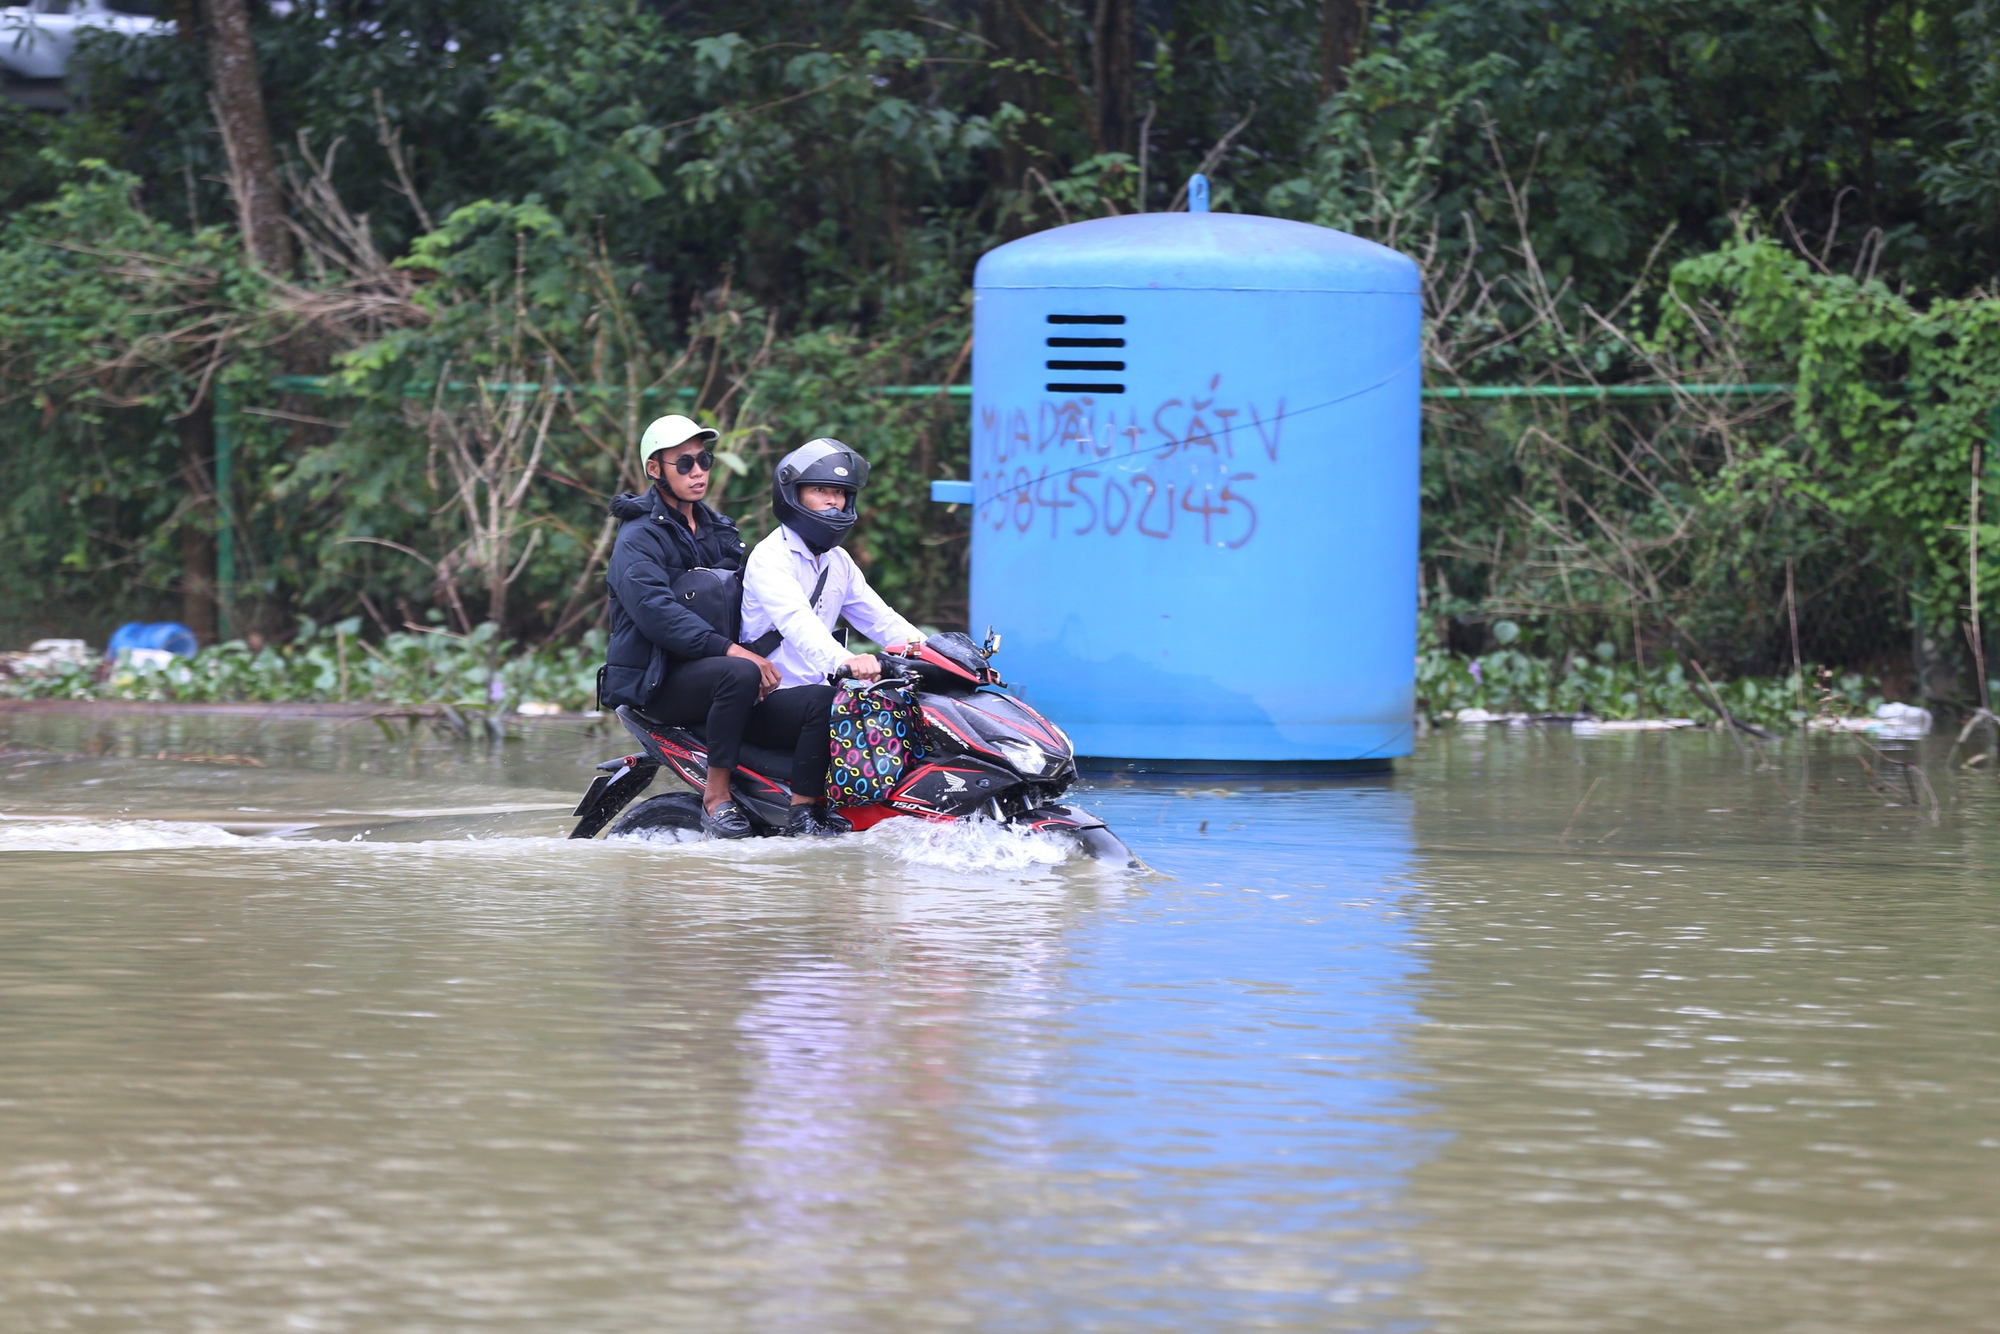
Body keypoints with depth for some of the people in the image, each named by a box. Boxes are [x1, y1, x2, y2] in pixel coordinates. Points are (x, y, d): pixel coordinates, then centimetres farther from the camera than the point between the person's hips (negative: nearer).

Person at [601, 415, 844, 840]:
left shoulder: (720, 531, 22)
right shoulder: (638, 539, -4)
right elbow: (656, 612, -20)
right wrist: (732, 651, -29)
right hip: (657, 681, -7)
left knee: (822, 701, -18)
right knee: (738, 674, -38)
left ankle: (805, 813, -22)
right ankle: (716, 800, -31)